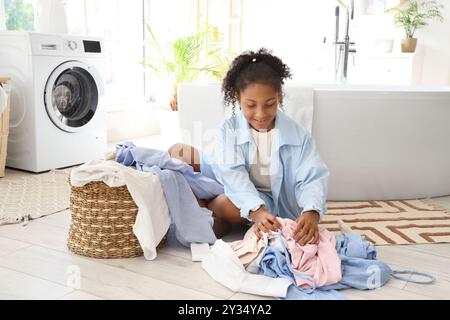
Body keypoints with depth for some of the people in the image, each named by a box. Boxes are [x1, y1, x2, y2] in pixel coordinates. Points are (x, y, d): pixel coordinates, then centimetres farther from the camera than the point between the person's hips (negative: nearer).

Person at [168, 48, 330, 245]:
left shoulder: (297, 135, -14)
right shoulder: (230, 128, -12)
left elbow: (312, 178, -21)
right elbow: (234, 175, -24)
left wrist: (312, 212, -44)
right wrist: (255, 210, -42)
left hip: (271, 201, -3)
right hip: (237, 190, 3)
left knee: (227, 204, -38)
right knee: (178, 152, -8)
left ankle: (217, 223, -3)